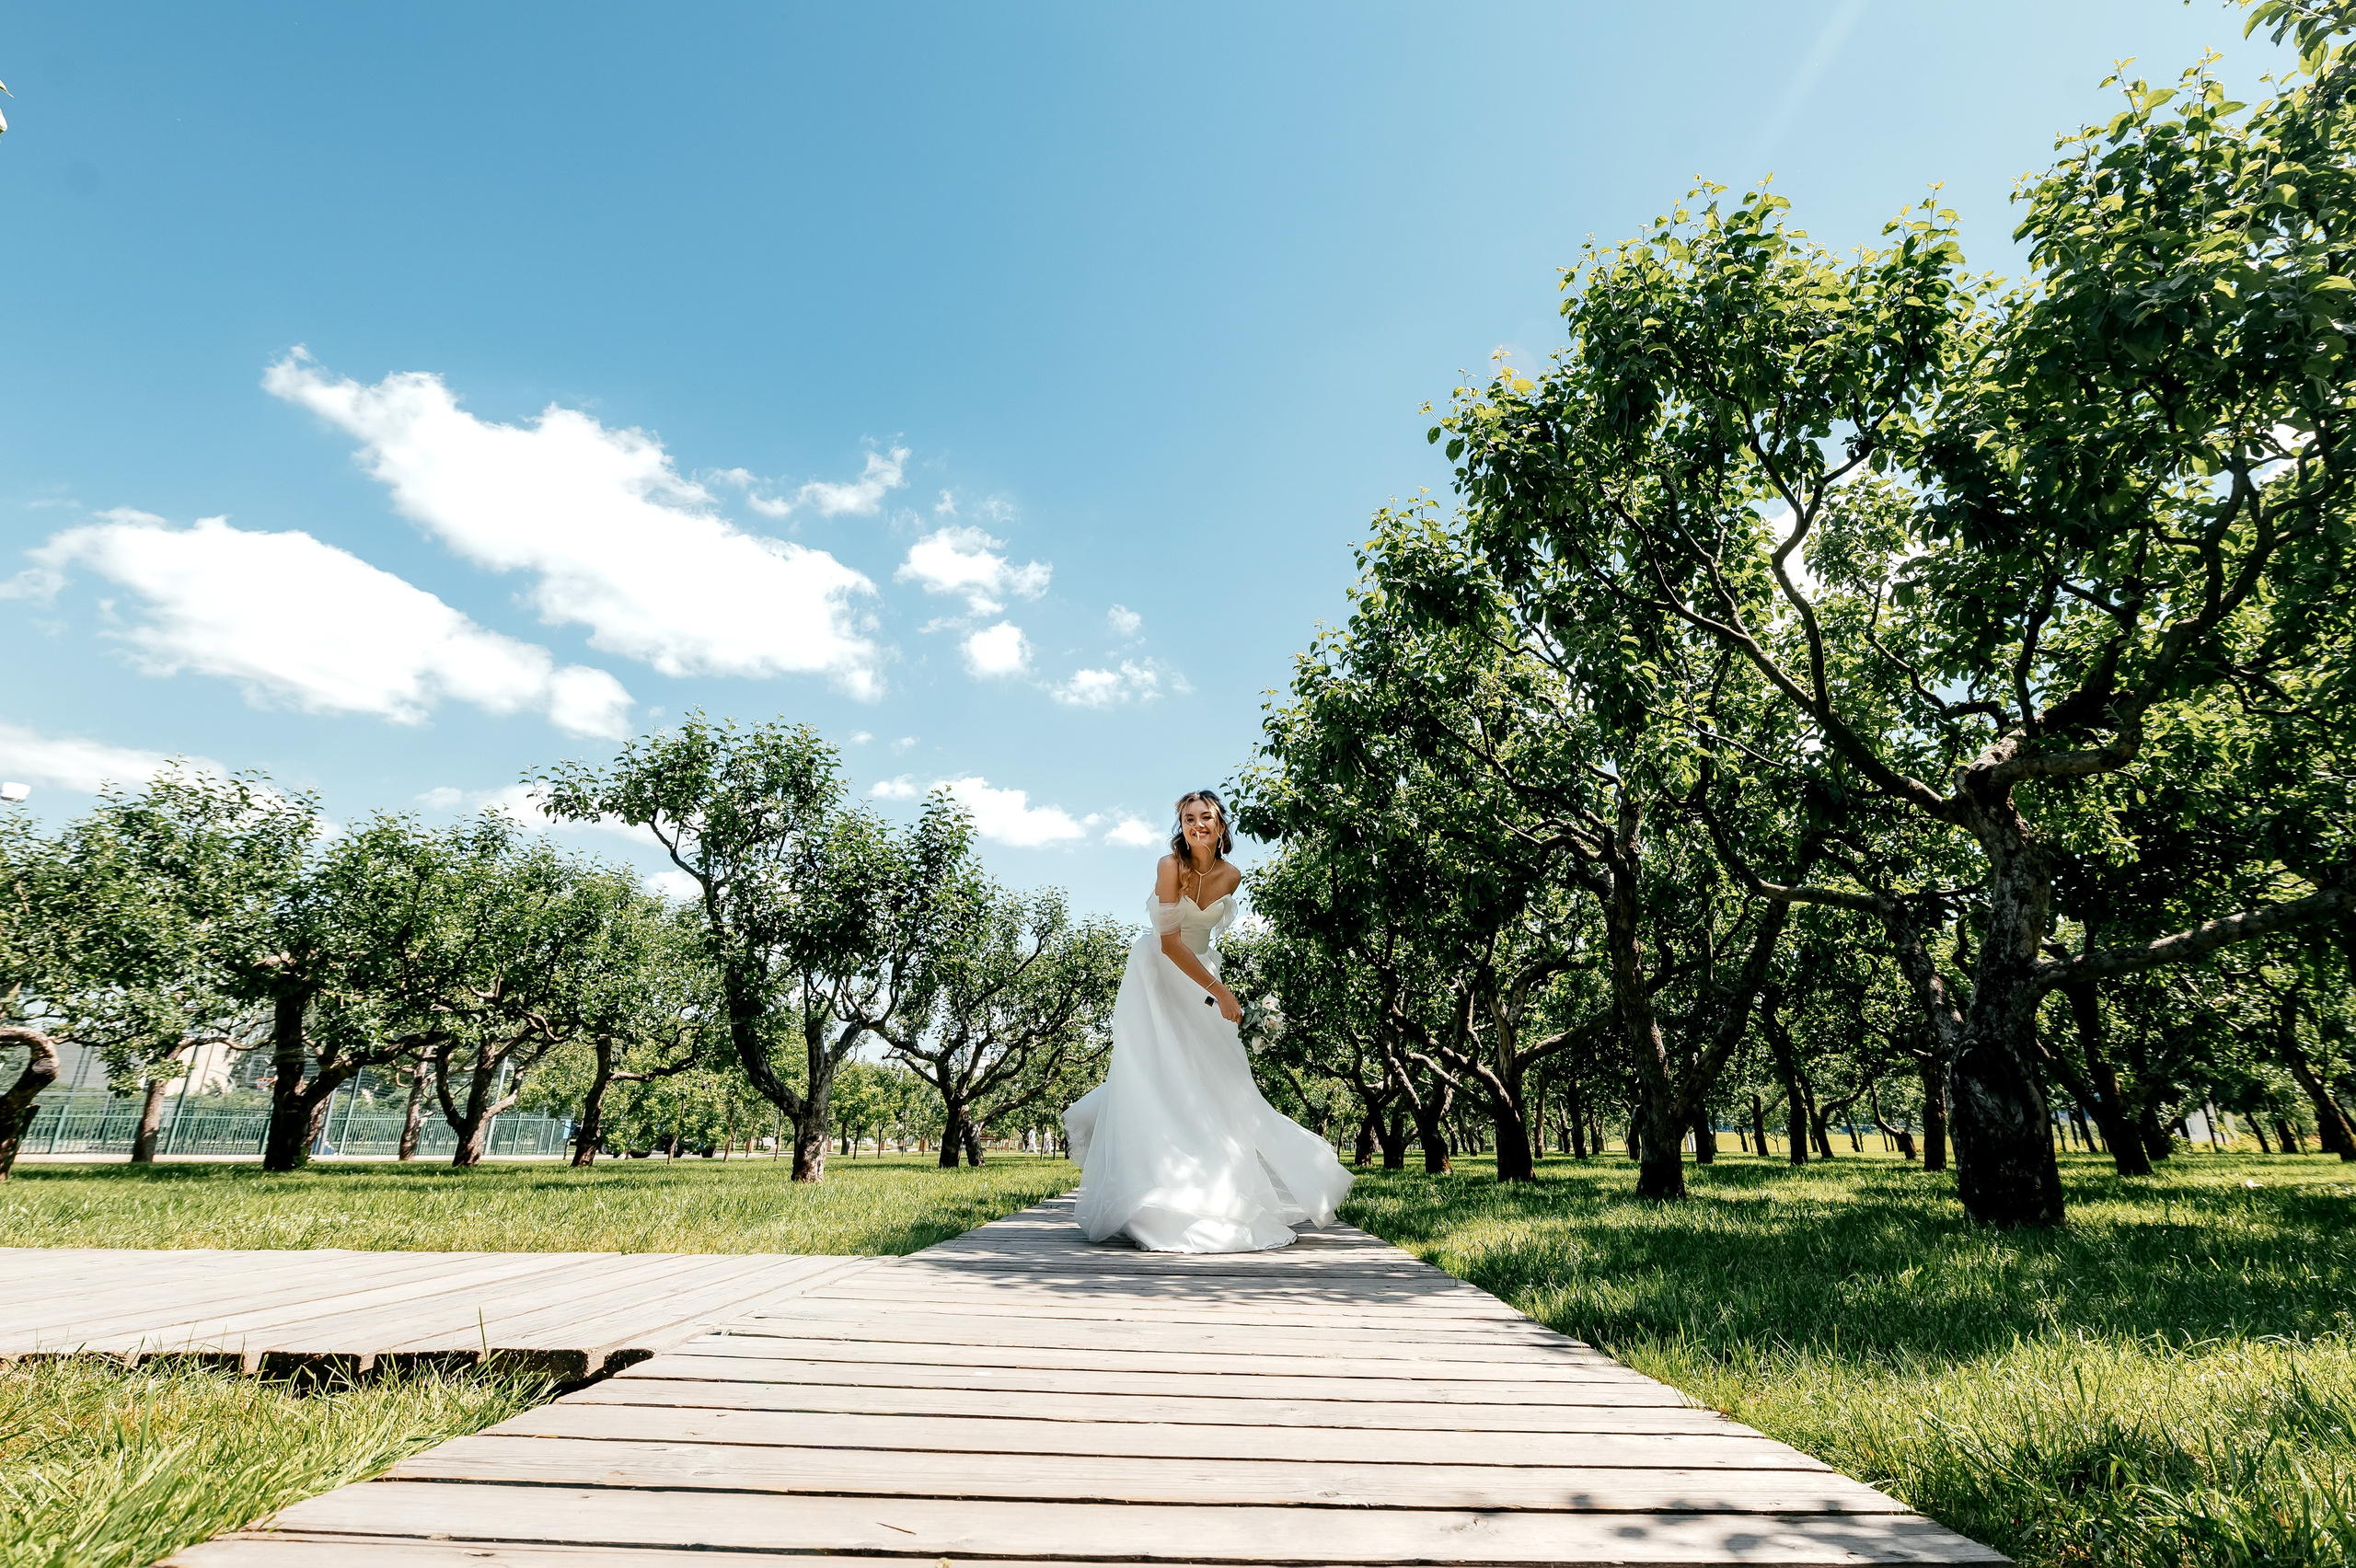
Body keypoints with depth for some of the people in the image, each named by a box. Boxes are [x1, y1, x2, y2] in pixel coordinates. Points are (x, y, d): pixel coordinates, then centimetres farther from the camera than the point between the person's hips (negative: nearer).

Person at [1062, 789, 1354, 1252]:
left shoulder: (1231, 877, -5)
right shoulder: (1171, 866, -21)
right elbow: (1169, 941, -25)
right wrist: (1219, 991, -26)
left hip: (1201, 978, 5)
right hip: (1158, 978, -5)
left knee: (1215, 1083, 2)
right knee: (1158, 1078, -10)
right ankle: (1160, 1207, -5)